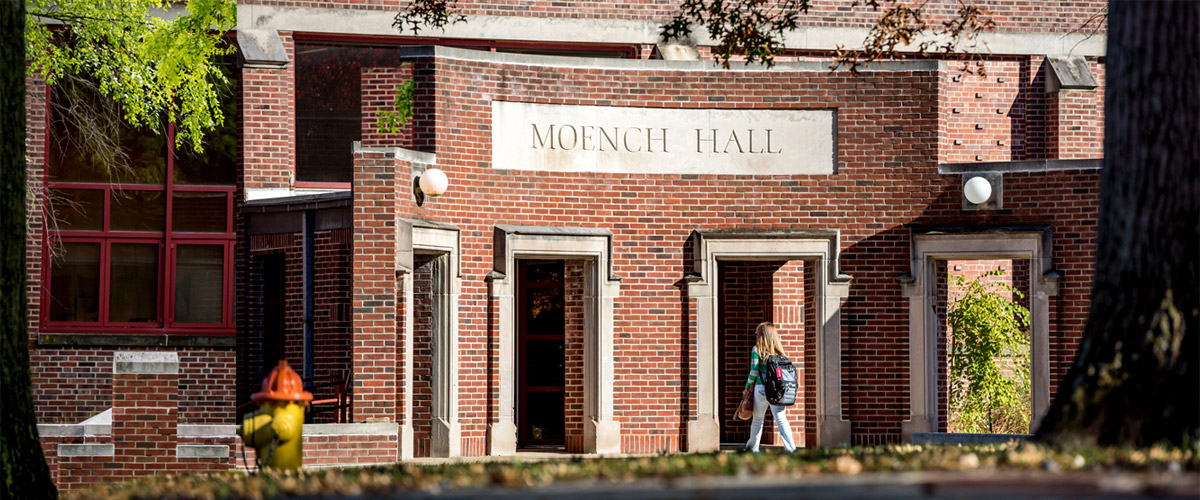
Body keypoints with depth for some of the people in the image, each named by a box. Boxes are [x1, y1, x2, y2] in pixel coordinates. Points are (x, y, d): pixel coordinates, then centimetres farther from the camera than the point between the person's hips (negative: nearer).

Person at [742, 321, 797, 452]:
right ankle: (790, 447, -12)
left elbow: (754, 372, -7)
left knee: (757, 419, 14)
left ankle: (753, 446, 26)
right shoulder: (779, 351, 6)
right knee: (781, 419, -1)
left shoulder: (757, 349, -5)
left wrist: (747, 388, 6)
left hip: (761, 388, -2)